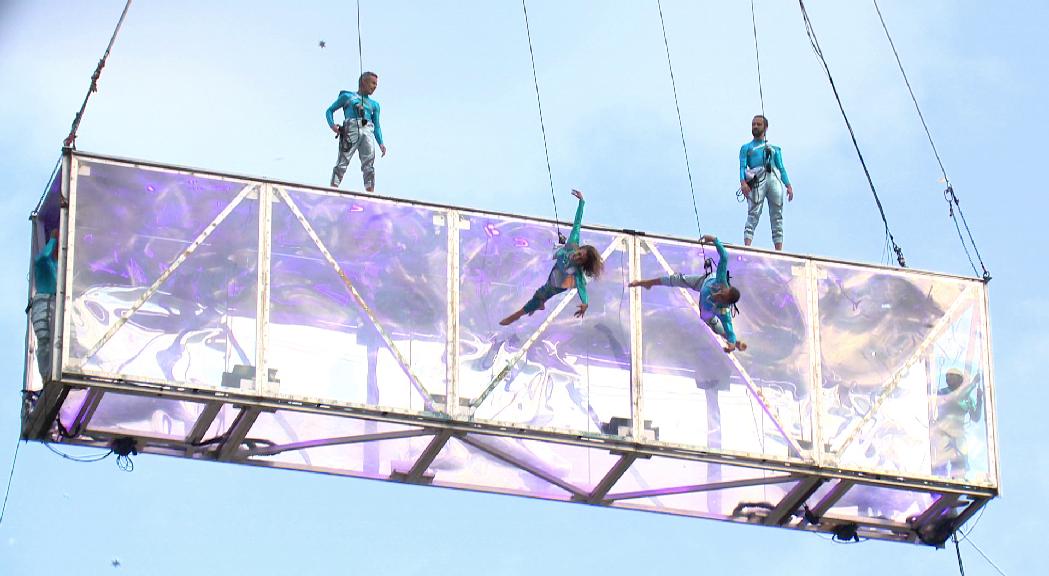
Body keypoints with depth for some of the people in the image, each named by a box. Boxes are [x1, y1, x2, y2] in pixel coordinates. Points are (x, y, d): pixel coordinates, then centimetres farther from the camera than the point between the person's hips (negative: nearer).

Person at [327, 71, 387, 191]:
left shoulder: (374, 104, 29)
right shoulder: (347, 96, 19)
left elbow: (377, 126, 24)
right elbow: (330, 110, 18)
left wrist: (381, 143, 7)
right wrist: (332, 125, -3)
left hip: (367, 132, 3)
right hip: (351, 129, -3)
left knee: (369, 166, -10)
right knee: (342, 163, -15)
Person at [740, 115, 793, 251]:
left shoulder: (774, 148, 28)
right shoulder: (746, 148, 22)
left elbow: (781, 168, 20)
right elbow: (742, 167, 8)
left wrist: (788, 185, 5)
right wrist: (743, 182, -12)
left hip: (774, 179, 3)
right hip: (757, 180, -3)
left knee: (777, 217, -6)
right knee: (753, 215, -18)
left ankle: (779, 251, -11)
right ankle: (747, 248, -28)